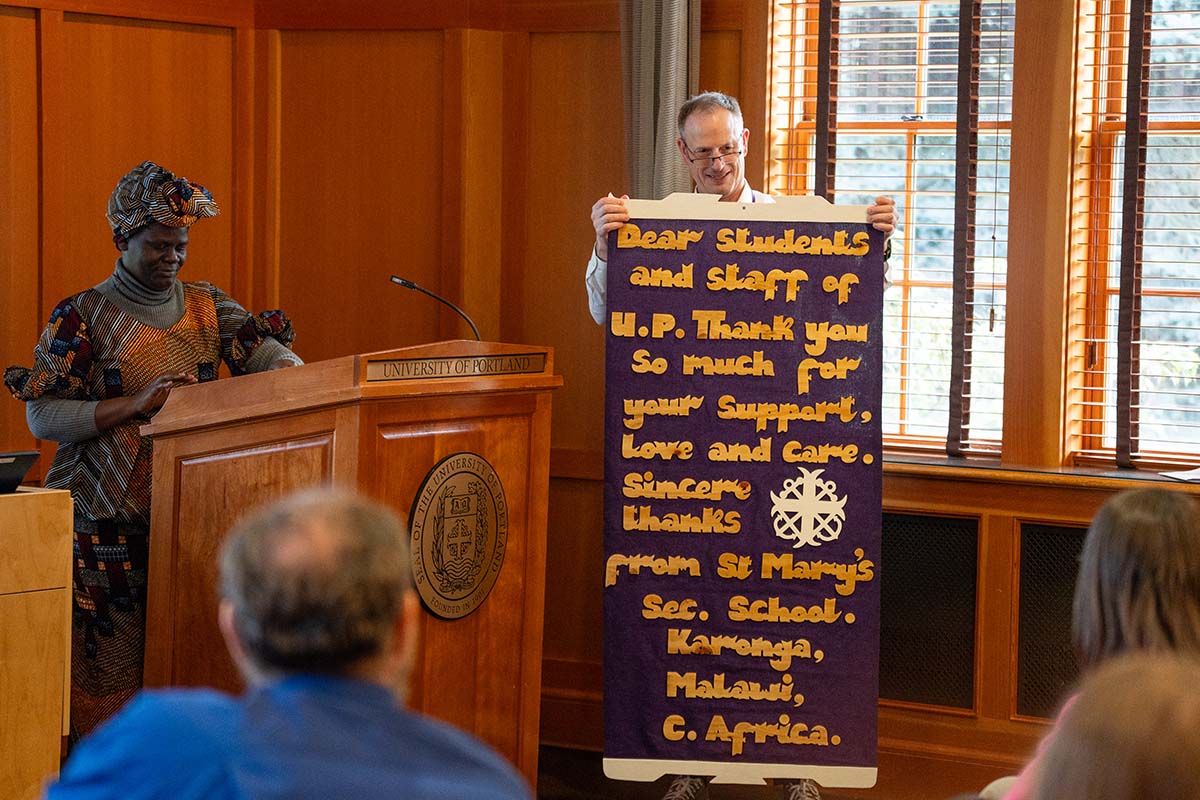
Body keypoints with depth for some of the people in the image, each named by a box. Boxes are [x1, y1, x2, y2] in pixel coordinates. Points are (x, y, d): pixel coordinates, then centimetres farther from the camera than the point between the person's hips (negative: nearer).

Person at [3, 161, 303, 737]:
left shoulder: (207, 307, 13)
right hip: (106, 518, -4)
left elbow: (269, 353, 2)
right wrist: (137, 404, -16)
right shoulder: (83, 316, 0)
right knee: (112, 658, -6)